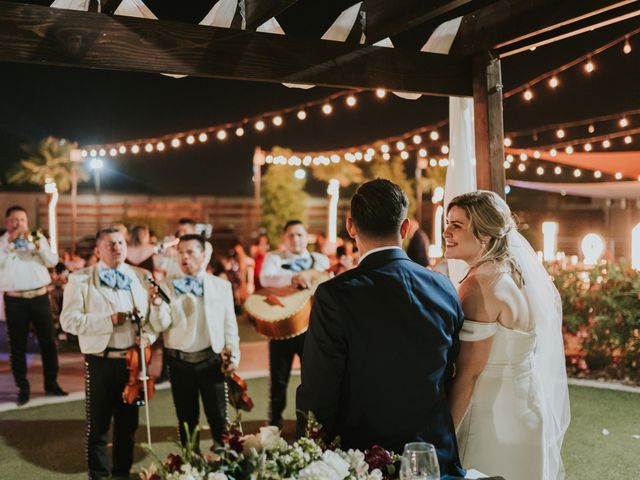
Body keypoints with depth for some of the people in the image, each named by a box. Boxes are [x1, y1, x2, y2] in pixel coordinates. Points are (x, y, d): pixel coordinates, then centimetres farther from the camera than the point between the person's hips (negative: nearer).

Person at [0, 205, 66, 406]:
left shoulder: (38, 238, 9)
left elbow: (53, 262, -1)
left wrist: (38, 245, -16)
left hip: (40, 297, 2)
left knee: (48, 341, 7)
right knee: (18, 345, 4)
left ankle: (51, 383, 20)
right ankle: (23, 388, 14)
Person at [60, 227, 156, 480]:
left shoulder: (141, 277, 6)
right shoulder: (80, 279, -4)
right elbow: (69, 320, -13)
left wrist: (148, 336, -12)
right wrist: (109, 320, -20)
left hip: (133, 359, 3)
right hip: (100, 361, -3)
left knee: (128, 423, 16)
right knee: (98, 426, 8)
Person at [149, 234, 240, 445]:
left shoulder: (221, 286, 4)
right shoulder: (167, 286, 1)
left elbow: (230, 324, 6)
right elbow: (161, 325, -7)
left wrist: (233, 355, -2)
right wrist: (157, 304, -25)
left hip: (211, 360, 0)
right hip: (179, 362, 1)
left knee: (218, 419, 4)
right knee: (186, 420, 12)